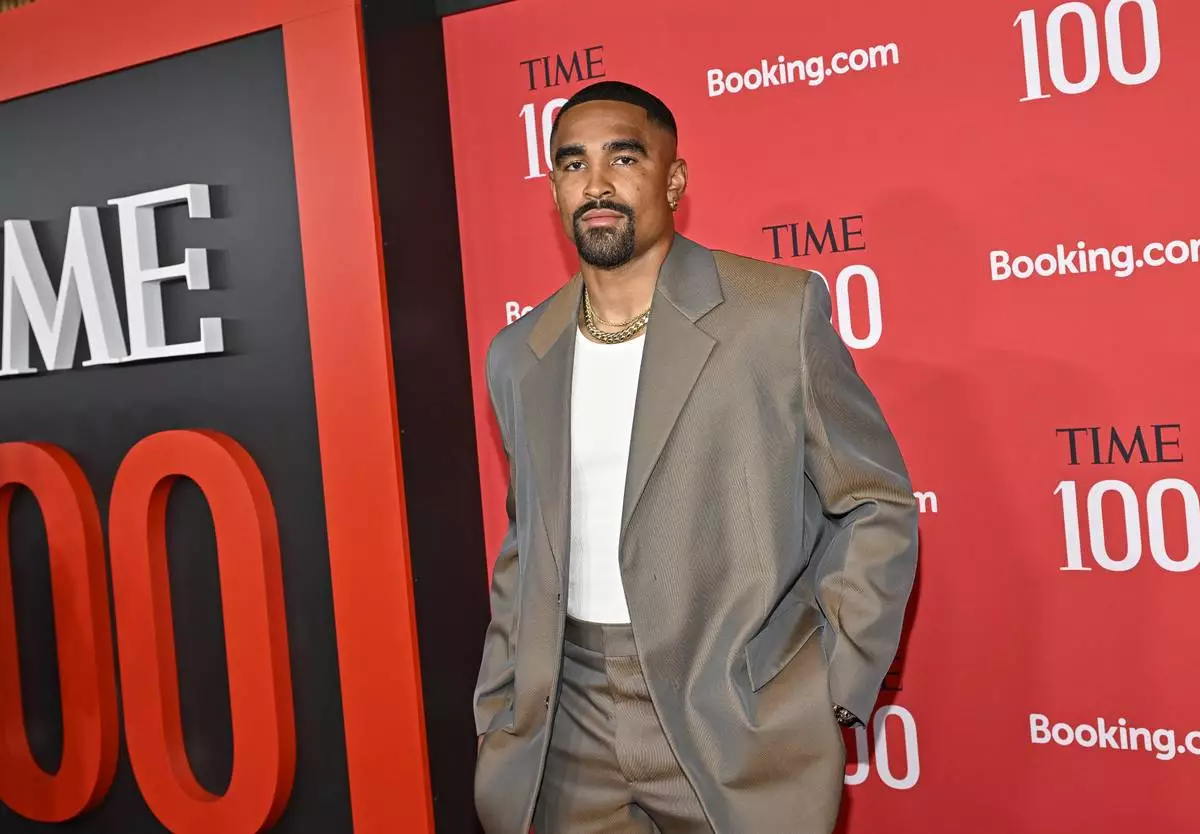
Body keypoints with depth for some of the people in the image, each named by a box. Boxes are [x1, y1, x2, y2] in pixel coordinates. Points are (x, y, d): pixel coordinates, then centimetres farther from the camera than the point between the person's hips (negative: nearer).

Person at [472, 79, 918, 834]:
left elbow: (876, 509, -3)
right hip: (570, 748, 4)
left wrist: (832, 692, -7)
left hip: (741, 733, -3)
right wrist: (500, 714, 10)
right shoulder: (518, 355, 6)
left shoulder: (780, 311, -7)